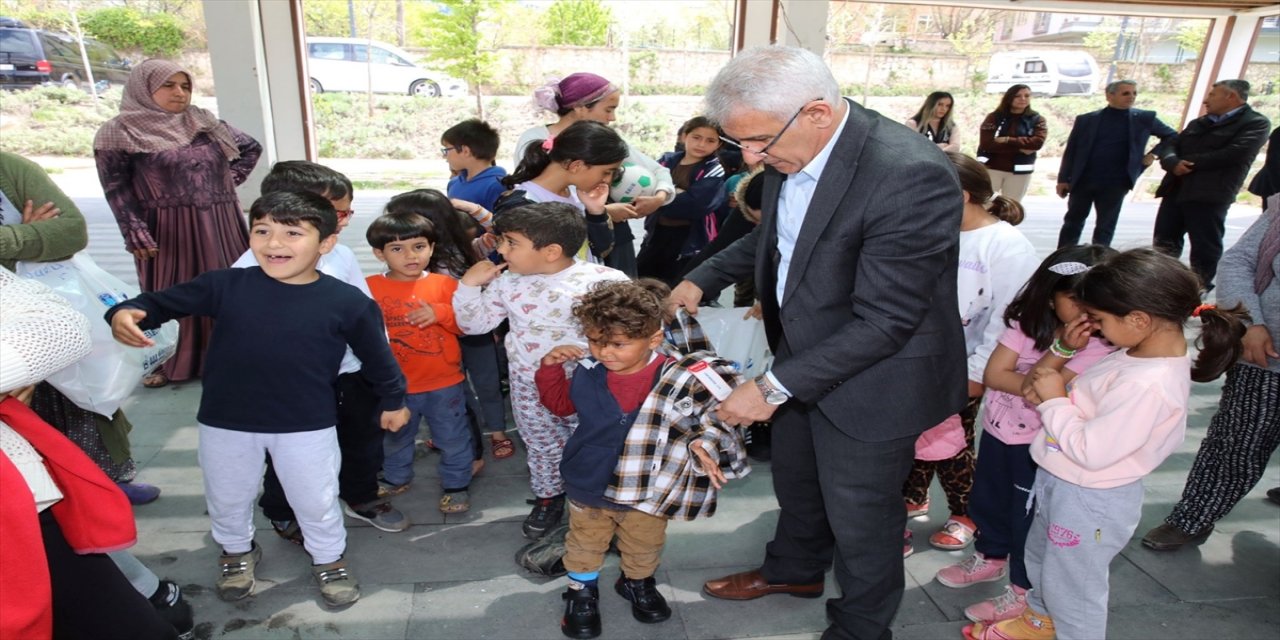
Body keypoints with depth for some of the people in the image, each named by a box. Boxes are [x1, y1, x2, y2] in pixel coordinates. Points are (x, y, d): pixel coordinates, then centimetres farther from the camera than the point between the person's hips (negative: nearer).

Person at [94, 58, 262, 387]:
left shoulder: (204, 121, 10)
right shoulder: (121, 132, -3)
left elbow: (251, 147, 21)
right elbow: (116, 188, -7)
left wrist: (230, 178, 9)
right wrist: (135, 234, -15)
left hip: (221, 223, 5)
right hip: (169, 228, -4)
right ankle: (167, 363, 15)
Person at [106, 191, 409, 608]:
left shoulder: (347, 302, -15)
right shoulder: (225, 285, -11)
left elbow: (376, 356, -2)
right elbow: (162, 302, -2)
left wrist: (393, 401, 8)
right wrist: (125, 313, -23)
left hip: (308, 427, -2)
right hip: (224, 423, 3)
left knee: (315, 501, 15)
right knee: (227, 499, 24)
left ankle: (329, 560, 42)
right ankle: (237, 552, 54)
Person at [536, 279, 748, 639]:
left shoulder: (675, 376, -23)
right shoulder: (587, 371, -16)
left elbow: (705, 417, -9)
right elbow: (560, 403, 4)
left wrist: (701, 445, -27)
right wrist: (550, 367, -10)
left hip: (646, 488, 0)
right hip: (589, 486, 1)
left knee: (644, 547, 25)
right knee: (585, 545, 22)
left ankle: (638, 583, 54)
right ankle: (582, 591, 48)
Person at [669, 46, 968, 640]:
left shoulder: (910, 175, -32)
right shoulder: (790, 149, -6)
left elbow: (885, 320, -30)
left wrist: (774, 387, -27)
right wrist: (701, 279, 3)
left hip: (871, 379, -7)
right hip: (802, 353, 8)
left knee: (859, 515, 14)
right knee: (794, 480, 27)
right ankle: (794, 569, 57)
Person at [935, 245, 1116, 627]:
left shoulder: (1100, 345, -19)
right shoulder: (1027, 321, -9)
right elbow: (994, 375, -15)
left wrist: (1062, 351, -33)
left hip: (1039, 444, -5)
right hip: (997, 429, 5)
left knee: (1029, 515, 7)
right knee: (987, 499, 21)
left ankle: (1024, 590, 26)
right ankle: (991, 558, 46)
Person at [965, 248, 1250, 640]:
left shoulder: (1147, 385, -33)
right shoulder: (1138, 353, -3)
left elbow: (1090, 450, -31)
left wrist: (1054, 401, -20)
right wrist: (1052, 394, -8)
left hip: (1090, 501, -10)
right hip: (1060, 481, 10)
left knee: (1070, 585, 14)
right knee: (1040, 557, 31)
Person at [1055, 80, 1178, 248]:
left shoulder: (1144, 119, 4)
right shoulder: (1086, 120, 1)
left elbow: (1172, 136, 16)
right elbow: (1071, 151, 3)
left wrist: (1154, 154, 1)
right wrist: (1063, 179, -2)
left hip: (1115, 184, 0)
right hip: (1082, 181, 0)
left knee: (1105, 228, 2)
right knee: (1073, 222, 9)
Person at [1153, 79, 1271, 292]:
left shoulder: (1256, 122, 1)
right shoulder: (1198, 123, 23)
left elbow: (1233, 154, -14)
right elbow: (1170, 148, 13)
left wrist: (1189, 162, -8)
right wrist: (1173, 163, -11)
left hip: (1209, 195, -7)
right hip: (1175, 191, 7)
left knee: (1205, 250, -1)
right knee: (1163, 246, 8)